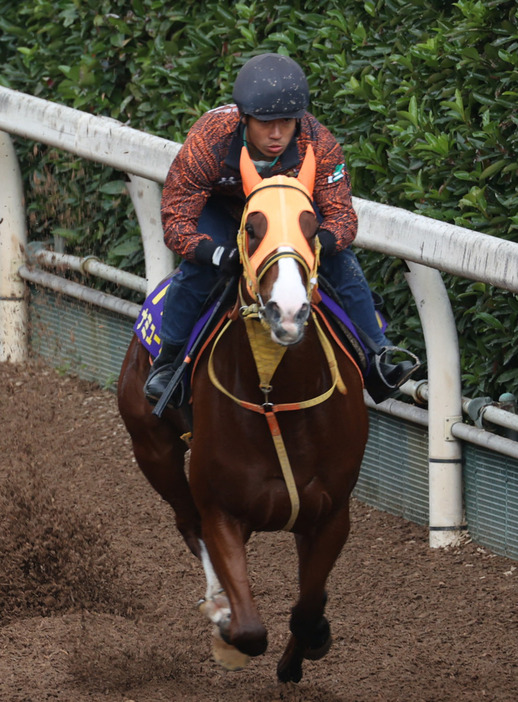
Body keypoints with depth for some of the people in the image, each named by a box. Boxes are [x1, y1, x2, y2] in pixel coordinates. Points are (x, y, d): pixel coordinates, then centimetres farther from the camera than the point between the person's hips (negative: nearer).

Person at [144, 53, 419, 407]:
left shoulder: (319, 143, -34)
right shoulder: (207, 141, -39)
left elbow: (341, 214, -29)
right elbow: (176, 218, -33)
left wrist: (323, 242, -53)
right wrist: (214, 253, -53)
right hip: (220, 207, -2)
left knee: (343, 262, -16)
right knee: (197, 270, -27)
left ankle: (377, 361, -3)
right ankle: (167, 361, -5)